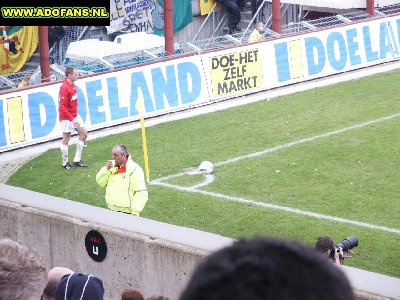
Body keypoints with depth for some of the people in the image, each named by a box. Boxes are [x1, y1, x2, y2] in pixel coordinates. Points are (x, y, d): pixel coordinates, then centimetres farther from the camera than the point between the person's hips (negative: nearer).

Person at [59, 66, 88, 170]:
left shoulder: (72, 85, 3)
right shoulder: (64, 88, -22)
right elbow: (62, 107, -23)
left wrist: (75, 115, 13)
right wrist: (72, 119, -24)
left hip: (75, 115, 9)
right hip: (66, 117, -9)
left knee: (83, 134, 11)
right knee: (66, 139, 4)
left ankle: (77, 160, 20)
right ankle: (65, 163, 17)